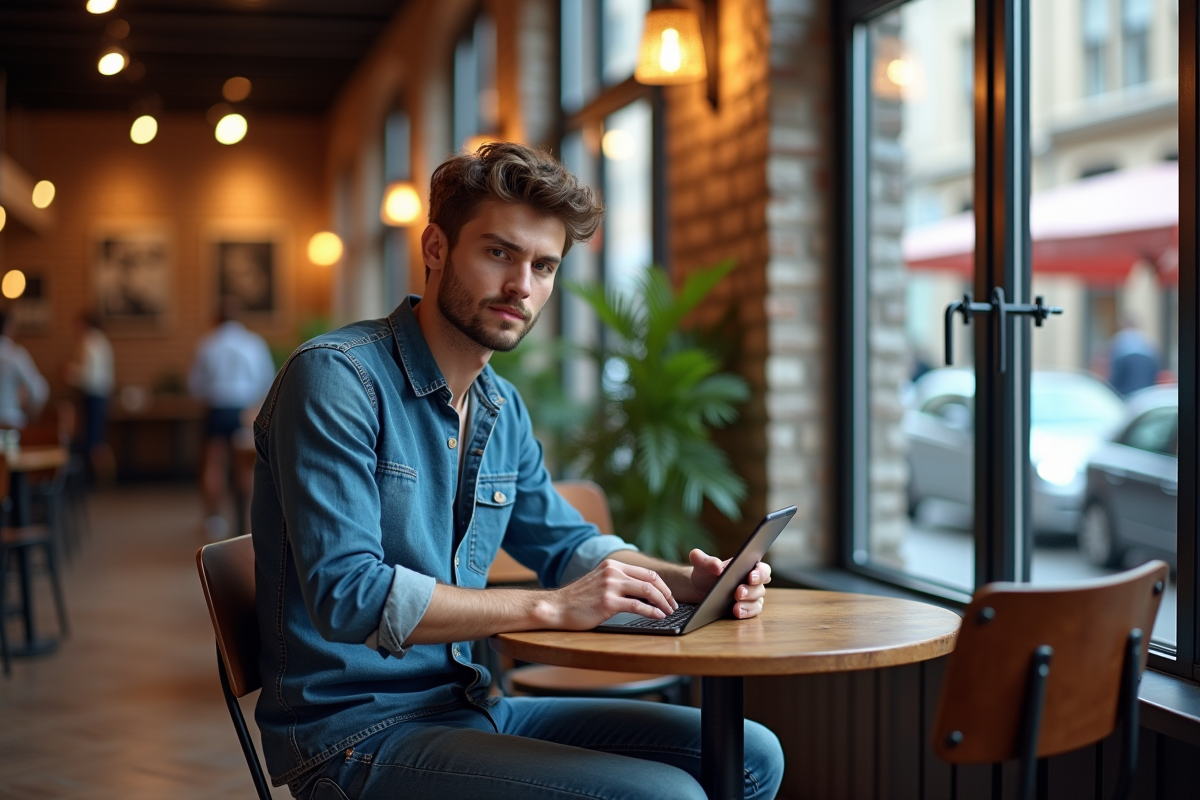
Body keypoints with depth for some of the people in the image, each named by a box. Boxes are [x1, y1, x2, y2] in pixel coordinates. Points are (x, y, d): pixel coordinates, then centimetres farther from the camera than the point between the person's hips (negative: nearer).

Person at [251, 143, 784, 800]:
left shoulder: (502, 409, 11)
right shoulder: (336, 377, -15)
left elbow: (566, 544, 23)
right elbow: (348, 596, -25)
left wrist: (684, 581, 2)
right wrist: (550, 607, -25)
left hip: (468, 708, 9)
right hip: (356, 733, -8)